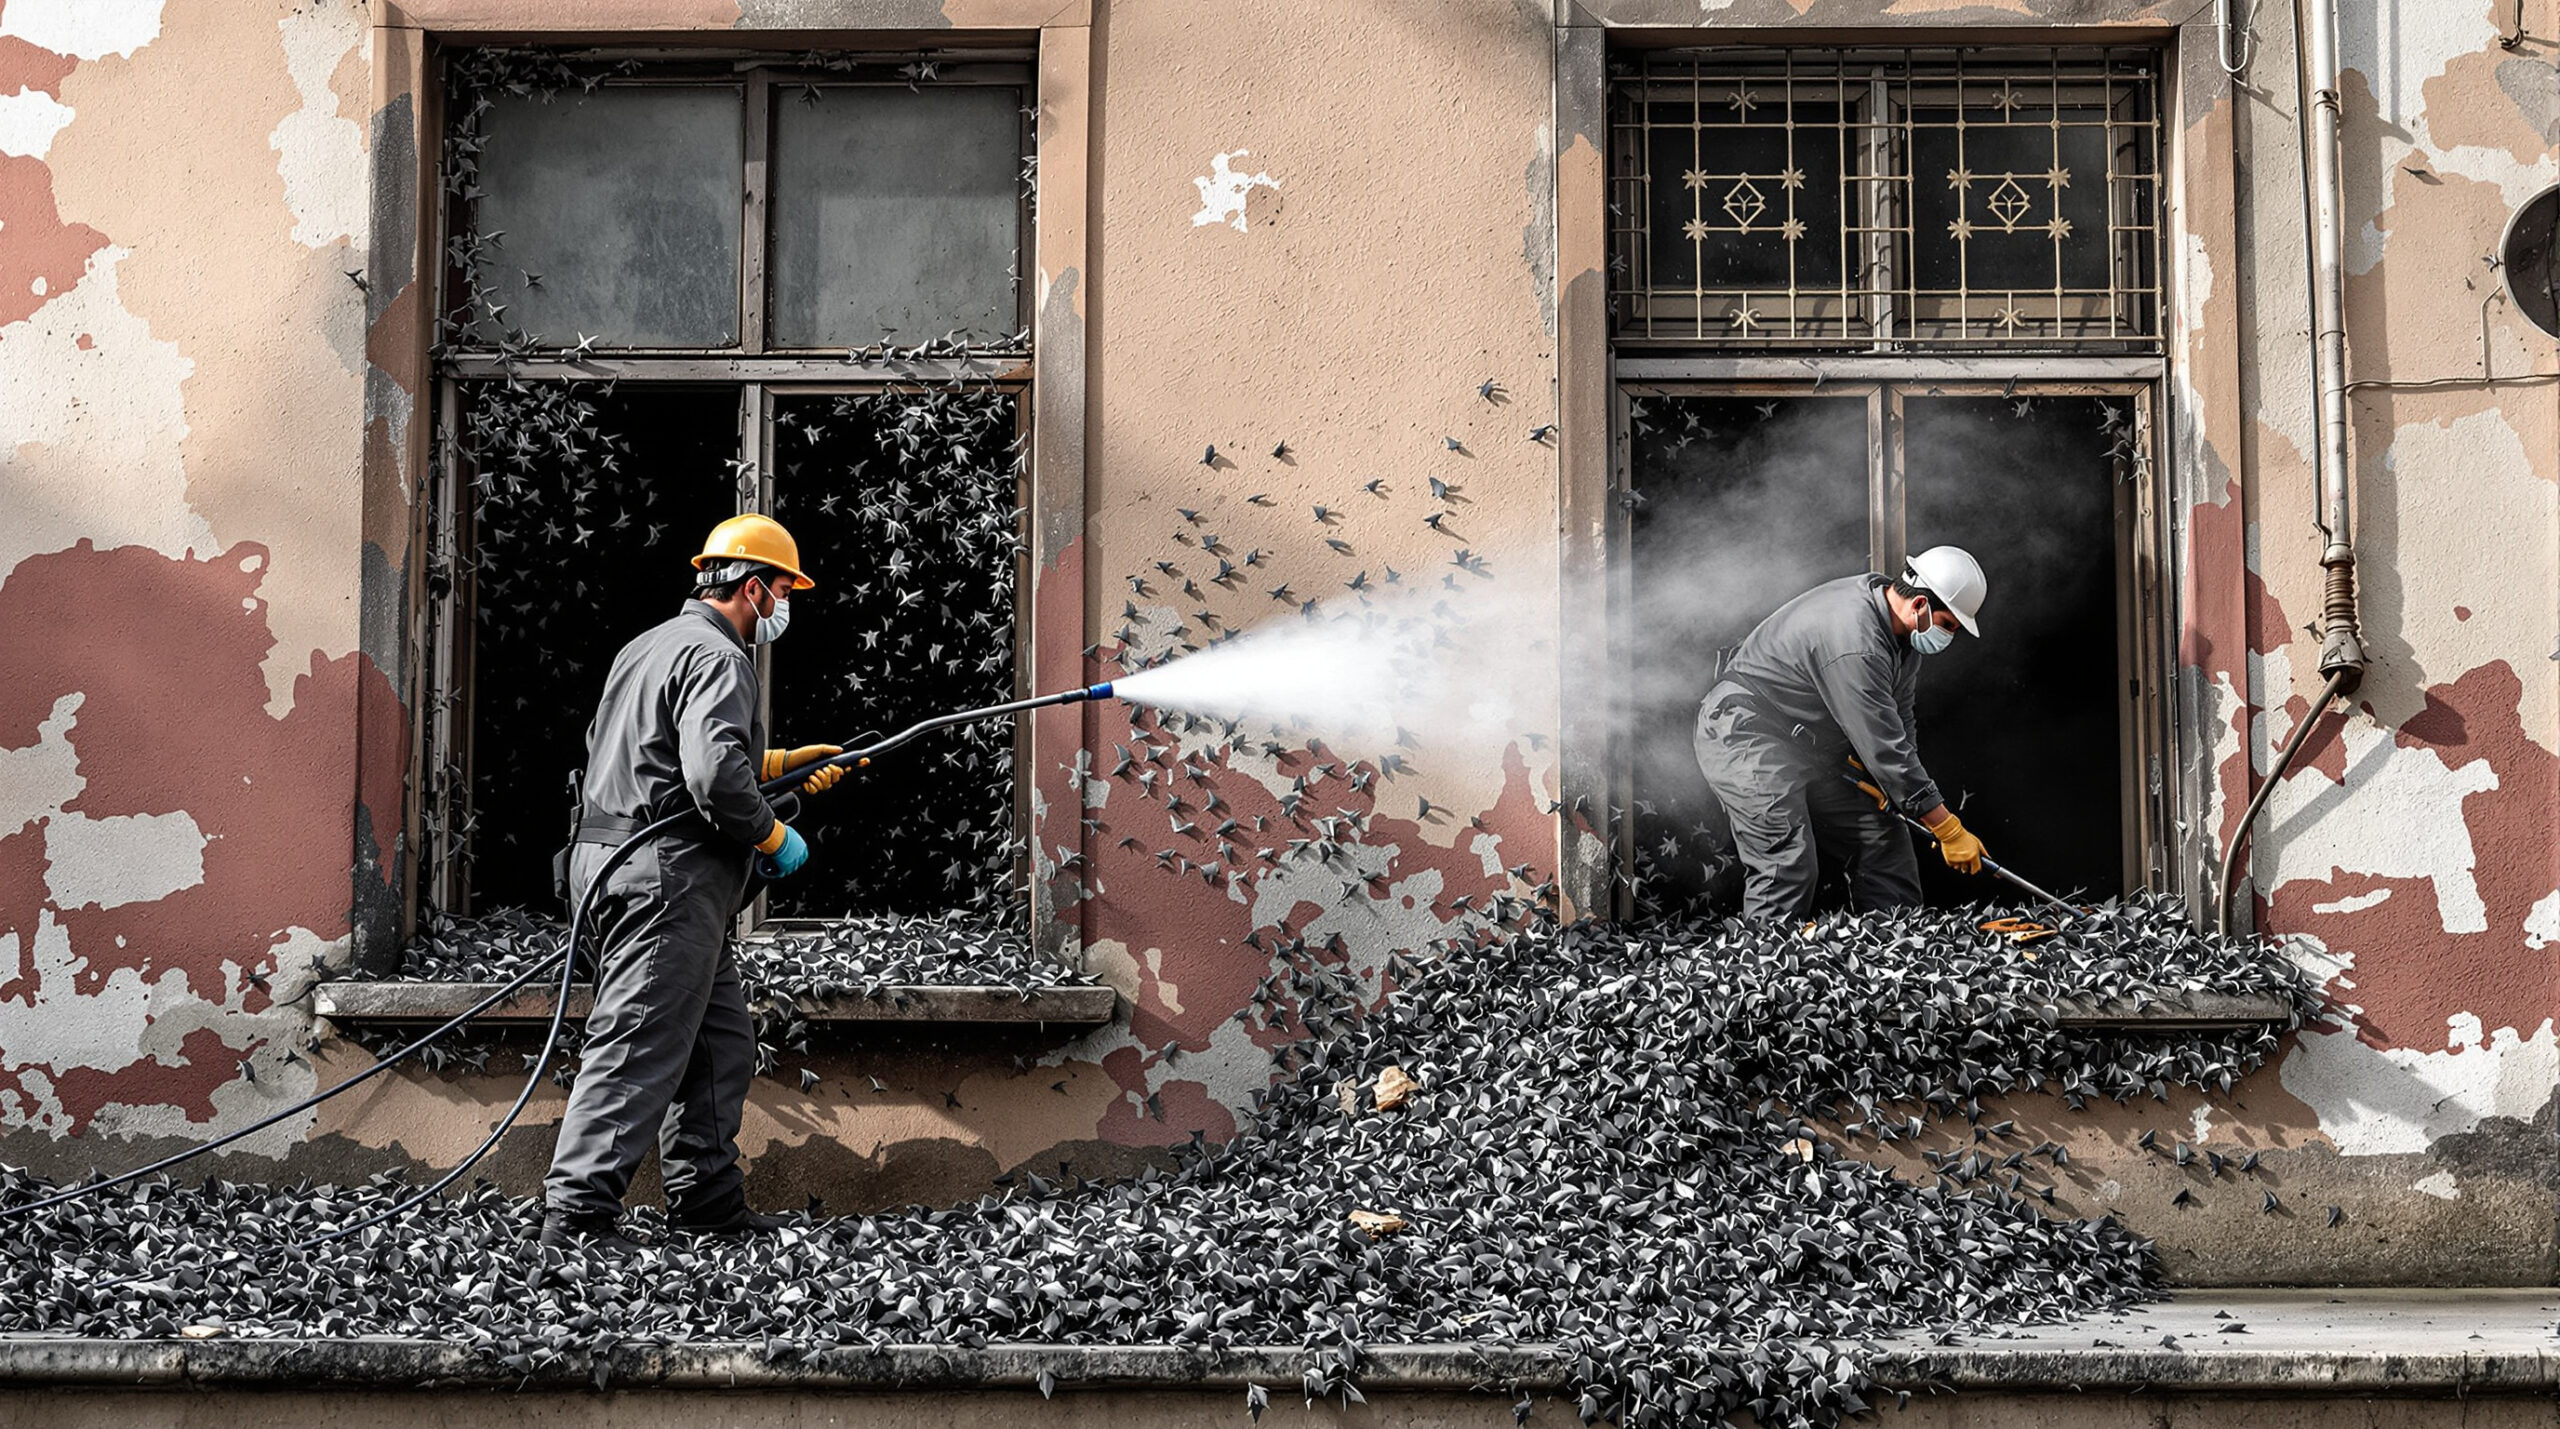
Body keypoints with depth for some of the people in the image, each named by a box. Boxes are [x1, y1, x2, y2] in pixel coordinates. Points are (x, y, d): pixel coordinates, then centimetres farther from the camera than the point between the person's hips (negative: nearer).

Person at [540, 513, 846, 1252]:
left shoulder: (650, 646, 21)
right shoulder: (717, 658, -12)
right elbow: (716, 778, -25)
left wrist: (782, 762, 31)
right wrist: (774, 837, -10)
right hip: (669, 874, -11)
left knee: (720, 1040, 16)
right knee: (640, 1046, -10)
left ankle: (707, 1196, 20)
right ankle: (577, 1211, -11)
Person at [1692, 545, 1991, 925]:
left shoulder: (1901, 624, 0)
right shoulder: (1854, 641, -32)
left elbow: (1897, 718, 11)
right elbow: (1883, 746, -30)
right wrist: (1948, 830, -24)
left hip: (1814, 746, 10)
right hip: (1745, 736, -10)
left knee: (1882, 834, 8)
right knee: (1787, 865, -24)